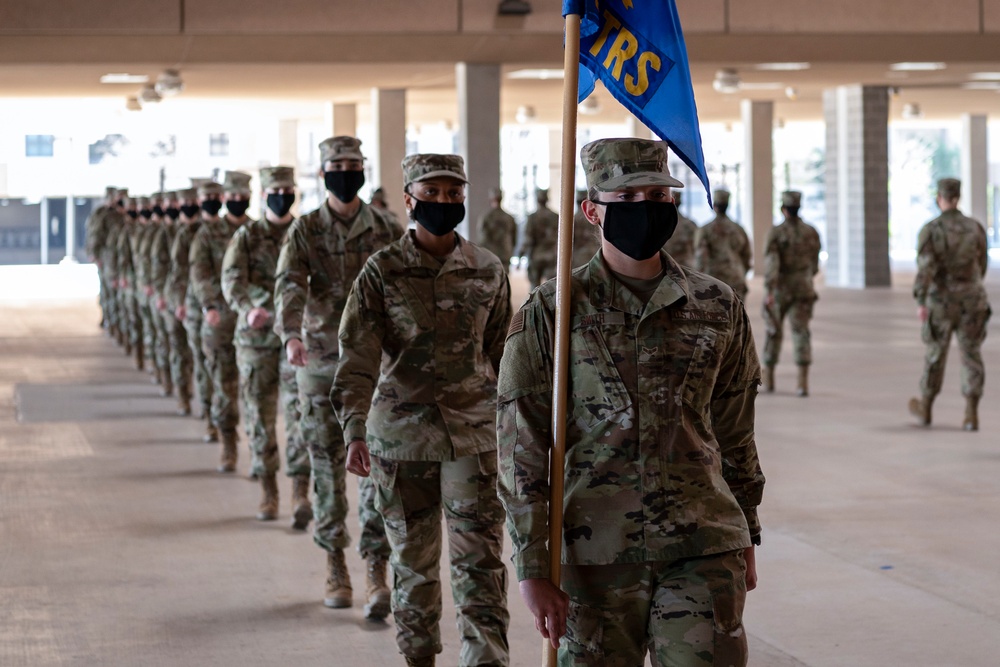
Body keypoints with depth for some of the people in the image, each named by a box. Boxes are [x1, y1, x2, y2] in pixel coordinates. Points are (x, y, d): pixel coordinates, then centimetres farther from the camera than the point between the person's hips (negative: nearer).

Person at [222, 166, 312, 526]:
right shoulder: (247, 236, 4)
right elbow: (232, 279, -11)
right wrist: (247, 308, -31)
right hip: (256, 337, 1)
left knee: (300, 412, -11)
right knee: (259, 416, 6)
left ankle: (301, 493, -14)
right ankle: (268, 493, 18)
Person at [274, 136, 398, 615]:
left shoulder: (387, 231, 4)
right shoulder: (304, 231, 1)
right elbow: (289, 285, -14)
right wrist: (291, 335, -32)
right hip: (321, 362, 0)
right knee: (328, 468, 7)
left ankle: (377, 575, -7)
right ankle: (335, 567, 19)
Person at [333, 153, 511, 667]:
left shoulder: (488, 271, 3)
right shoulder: (382, 271, -3)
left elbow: (502, 355, 12)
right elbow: (358, 358, -9)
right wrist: (355, 431, -21)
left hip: (474, 435, 1)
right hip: (401, 434, 0)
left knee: (480, 562, -6)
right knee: (414, 561, 11)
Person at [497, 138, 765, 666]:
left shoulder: (717, 307, 6)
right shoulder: (550, 314, -3)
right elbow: (521, 453, -4)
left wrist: (746, 543, 18)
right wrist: (532, 571, -8)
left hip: (704, 551, 2)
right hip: (595, 558, -1)